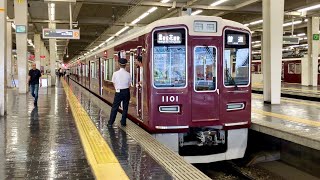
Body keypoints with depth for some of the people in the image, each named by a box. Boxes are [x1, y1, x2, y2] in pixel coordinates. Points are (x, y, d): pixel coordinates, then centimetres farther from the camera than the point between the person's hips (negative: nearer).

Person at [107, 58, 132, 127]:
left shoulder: (115, 73, -9)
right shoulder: (128, 74, -5)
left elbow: (114, 83, 1)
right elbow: (129, 84, 2)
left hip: (118, 92, -1)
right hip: (126, 92, 1)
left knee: (114, 108, 5)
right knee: (125, 108, 11)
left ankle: (110, 123, 8)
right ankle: (123, 122, 17)